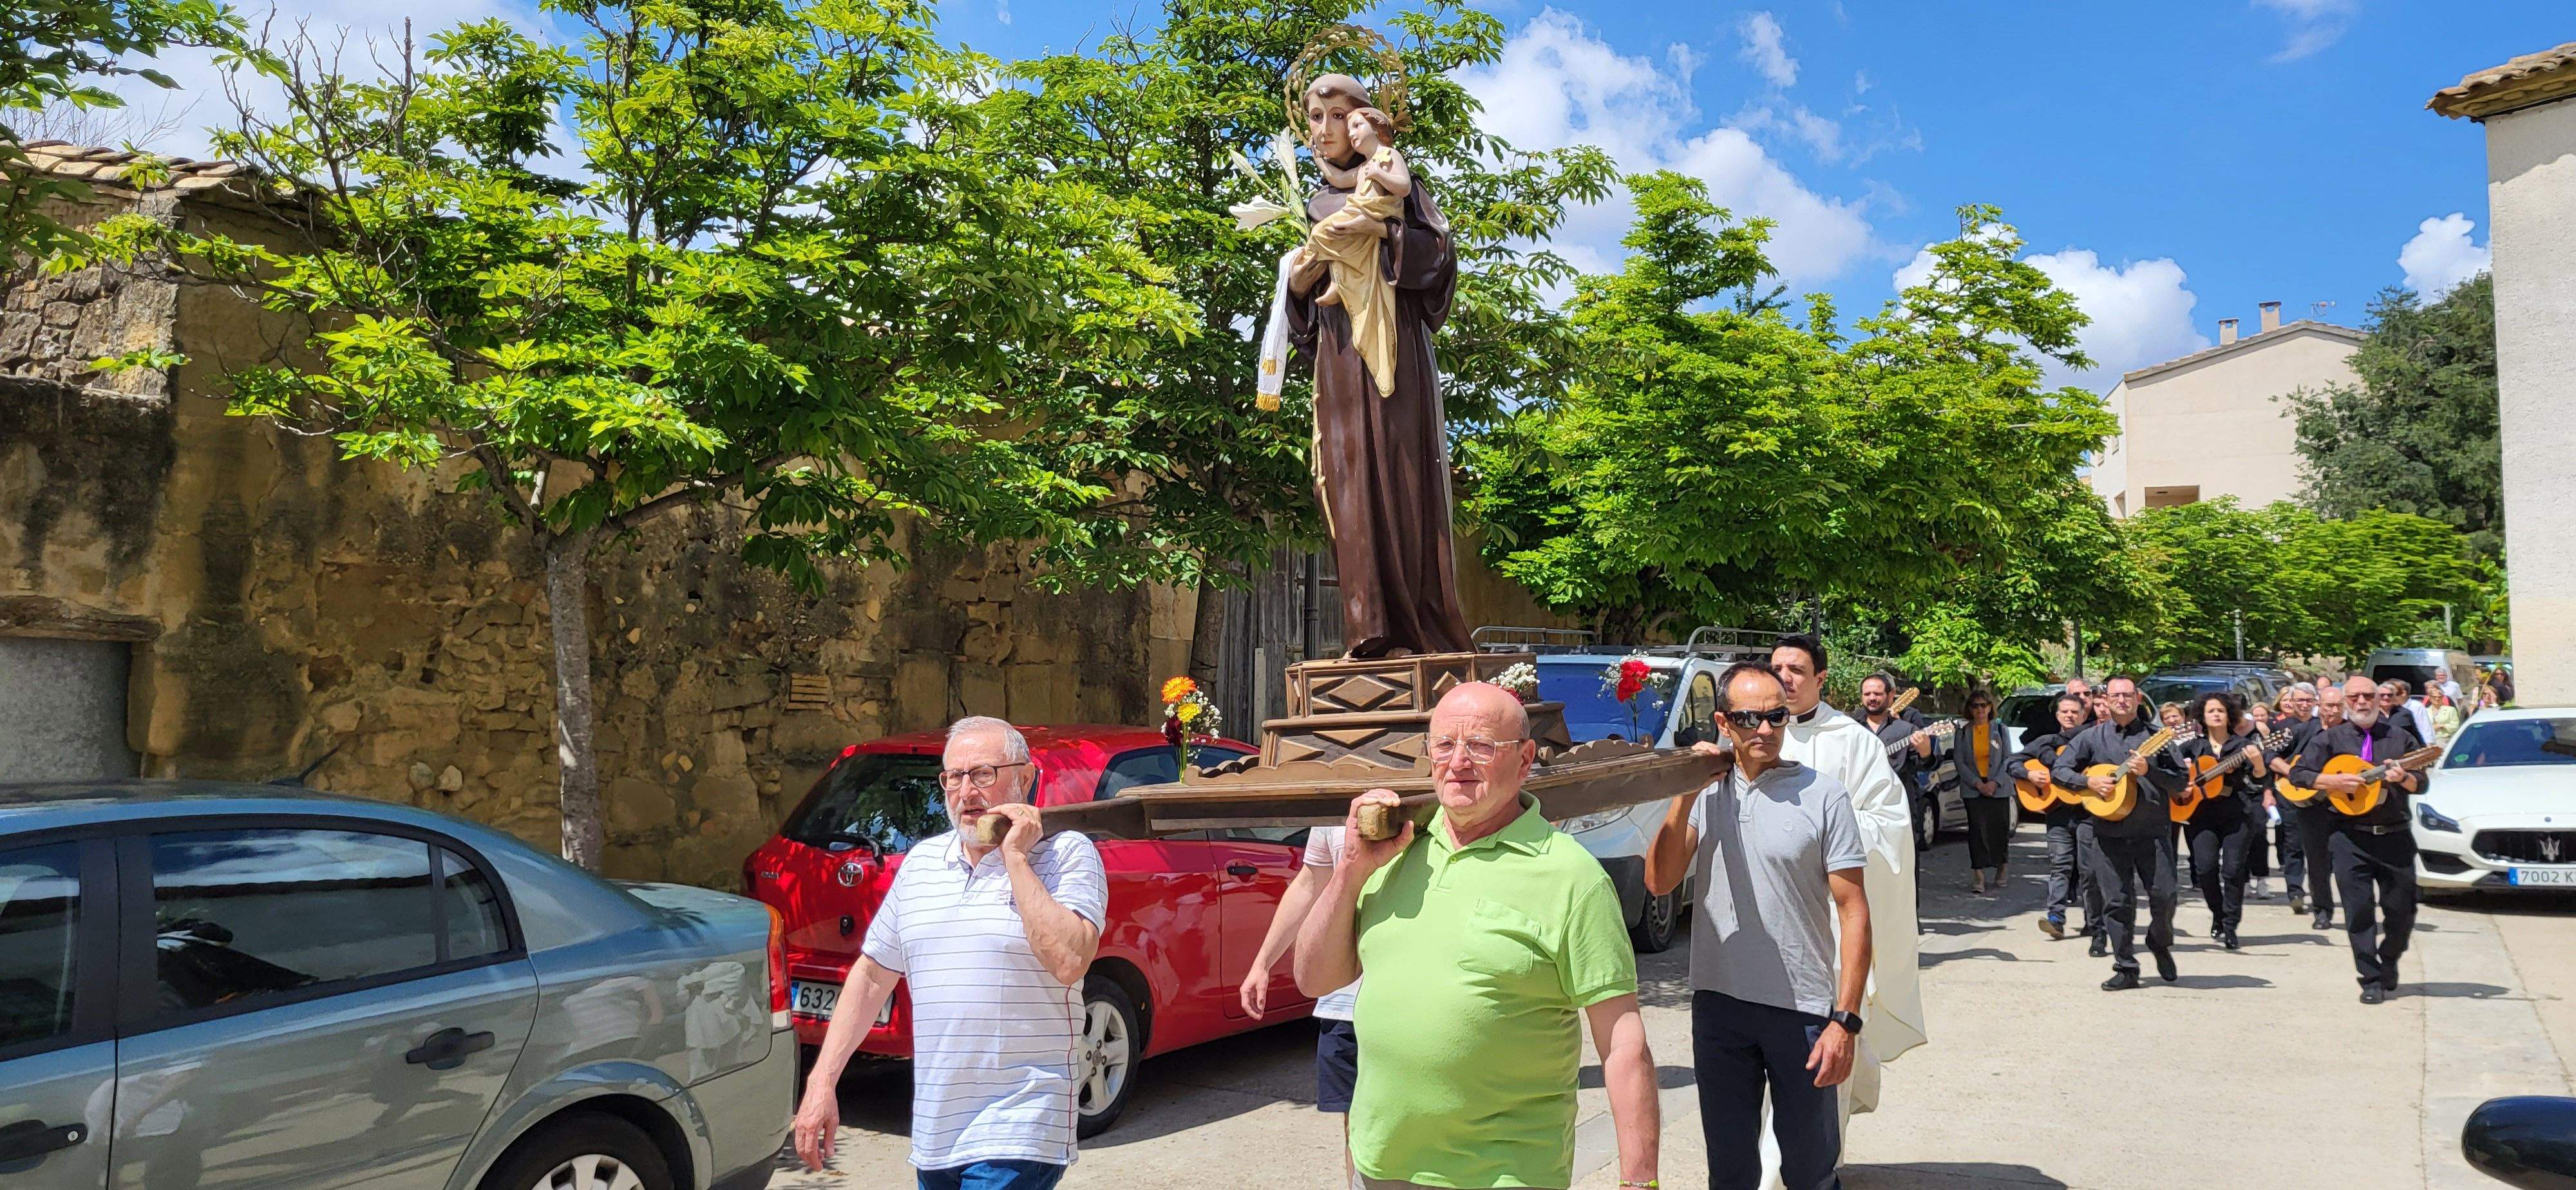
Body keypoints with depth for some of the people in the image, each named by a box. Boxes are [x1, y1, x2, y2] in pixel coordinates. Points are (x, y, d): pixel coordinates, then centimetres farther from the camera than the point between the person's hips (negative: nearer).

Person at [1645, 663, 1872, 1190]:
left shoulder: (1824, 796, -6)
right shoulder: (1705, 795, 5)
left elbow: (1854, 912, -7)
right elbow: (1659, 882, -4)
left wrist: (1845, 1020, -13)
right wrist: (1685, 796, -12)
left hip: (1802, 1010, -3)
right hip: (1718, 1006, 3)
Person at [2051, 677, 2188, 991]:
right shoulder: (2092, 737, 8)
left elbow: (2180, 781, 1)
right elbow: (2060, 769, 6)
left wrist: (2149, 771, -15)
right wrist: (2089, 781, -10)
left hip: (2153, 831, -1)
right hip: (2109, 832, 1)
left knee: (2164, 895, -4)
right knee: (2117, 902, 1)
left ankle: (2160, 943, 27)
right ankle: (2126, 969, 9)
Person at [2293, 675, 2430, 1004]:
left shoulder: (2401, 737, 10)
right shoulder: (2331, 738, 7)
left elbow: (2421, 784, 7)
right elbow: (2298, 773, 2)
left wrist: (2403, 778, -16)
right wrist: (2335, 782, -13)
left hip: (2395, 836, 1)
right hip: (2350, 837, -1)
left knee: (2402, 909, 5)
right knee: (2359, 909, -3)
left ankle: (2389, 962, 31)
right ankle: (2371, 980, 3)